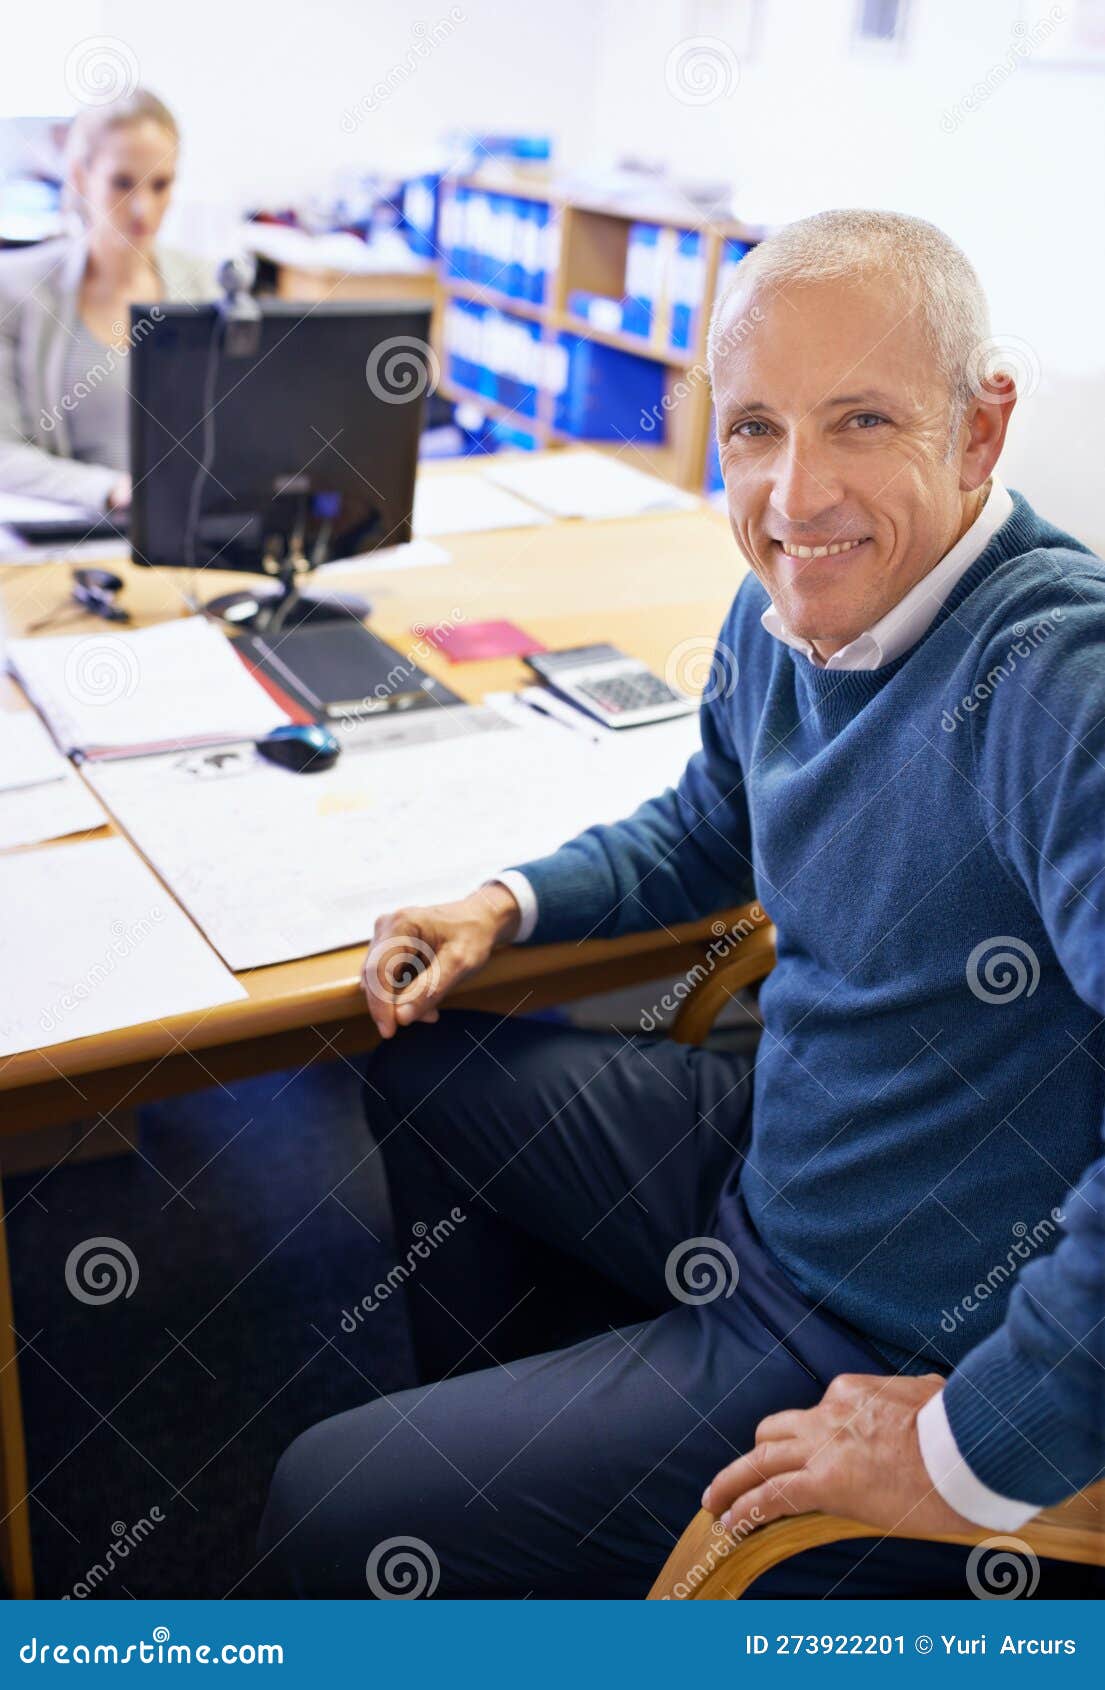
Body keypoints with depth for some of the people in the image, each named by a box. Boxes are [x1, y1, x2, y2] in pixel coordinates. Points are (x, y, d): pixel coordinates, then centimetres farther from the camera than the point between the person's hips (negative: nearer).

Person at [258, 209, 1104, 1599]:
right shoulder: (781, 618, -1)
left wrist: (986, 1448, -31)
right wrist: (510, 902, 5)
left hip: (878, 1356, -8)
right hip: (766, 1157, 9)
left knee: (329, 1516, -5)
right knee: (420, 1062, 25)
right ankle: (503, 1409, 45)